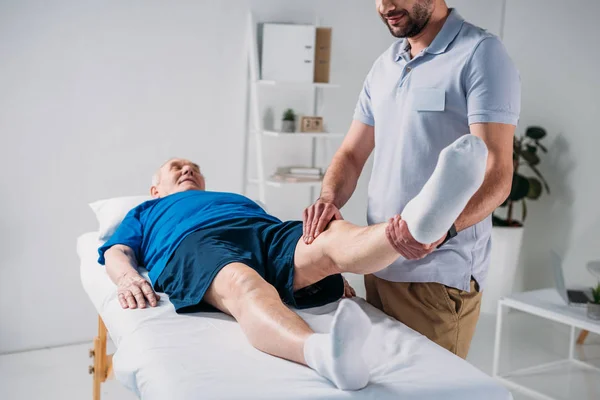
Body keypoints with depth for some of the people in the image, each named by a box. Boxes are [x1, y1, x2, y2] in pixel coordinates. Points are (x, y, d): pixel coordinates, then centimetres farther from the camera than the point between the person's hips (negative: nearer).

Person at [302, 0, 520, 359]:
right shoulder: (383, 66, 13)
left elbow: (497, 174, -18)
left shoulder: (481, 54, -9)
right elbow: (352, 154, 15)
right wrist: (329, 198, -7)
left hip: (439, 276, -6)